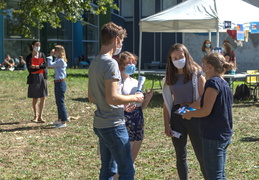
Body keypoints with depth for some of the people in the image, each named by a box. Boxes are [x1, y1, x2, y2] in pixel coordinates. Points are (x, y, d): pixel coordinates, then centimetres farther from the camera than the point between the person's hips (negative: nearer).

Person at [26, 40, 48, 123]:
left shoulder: (42, 55, 8)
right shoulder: (29, 57, -1)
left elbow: (45, 65, -5)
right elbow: (29, 69, -9)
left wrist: (36, 66, -17)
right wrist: (40, 67, -12)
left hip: (42, 77, 3)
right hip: (33, 78, -2)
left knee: (43, 98, -2)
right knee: (35, 99, 5)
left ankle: (40, 116, 5)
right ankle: (35, 116, 18)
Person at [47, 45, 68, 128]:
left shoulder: (60, 61, -17)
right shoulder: (58, 60, 14)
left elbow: (50, 65, -21)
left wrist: (50, 56, -8)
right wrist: (52, 55, 15)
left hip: (60, 83, -11)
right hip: (58, 83, 11)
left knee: (61, 102, -8)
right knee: (58, 102, 18)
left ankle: (64, 122, -6)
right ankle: (59, 120, 30)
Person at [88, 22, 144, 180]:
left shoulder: (94, 63, 12)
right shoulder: (111, 63, -17)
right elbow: (112, 98, -24)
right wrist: (134, 98, -8)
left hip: (100, 124, 10)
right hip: (113, 125, -10)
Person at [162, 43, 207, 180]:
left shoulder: (196, 73, -2)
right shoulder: (169, 77, 7)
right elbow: (166, 103, 6)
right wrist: (166, 125, 1)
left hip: (194, 116, -3)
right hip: (176, 118, 4)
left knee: (202, 155, -4)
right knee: (180, 157, 9)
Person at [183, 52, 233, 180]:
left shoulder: (213, 82, -15)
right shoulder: (224, 84, 13)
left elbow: (206, 111, -20)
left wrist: (189, 114, -4)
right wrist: (193, 113, 18)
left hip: (213, 136, -9)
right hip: (225, 135, 9)